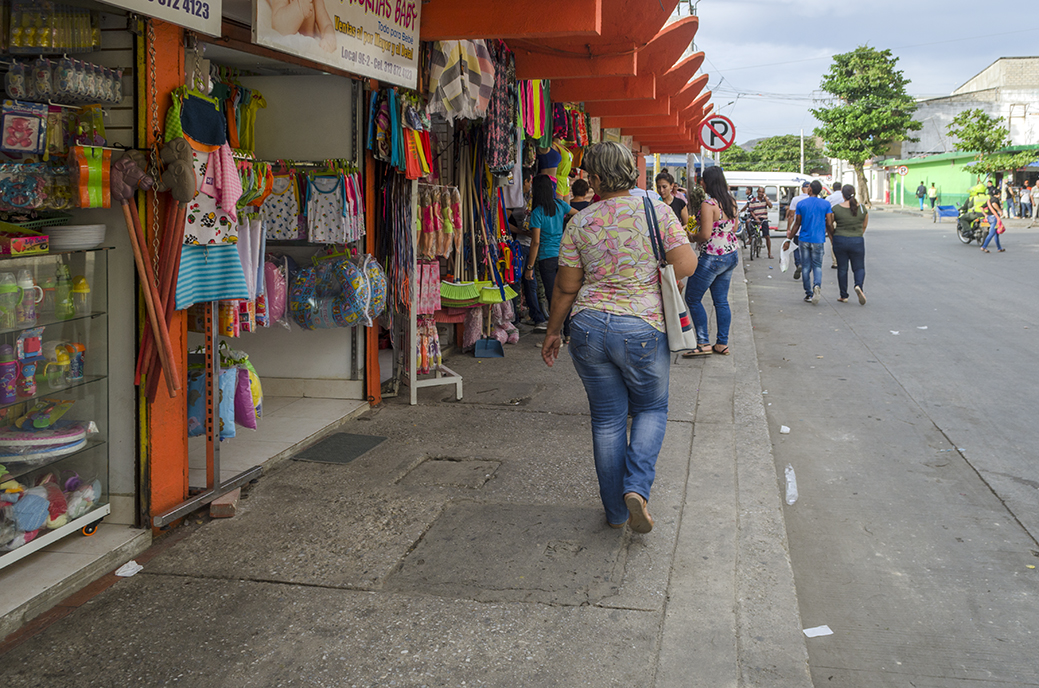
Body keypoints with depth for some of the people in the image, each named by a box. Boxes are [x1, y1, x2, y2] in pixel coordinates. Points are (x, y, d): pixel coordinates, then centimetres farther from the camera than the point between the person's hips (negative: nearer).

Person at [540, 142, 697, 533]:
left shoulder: (580, 222, 2)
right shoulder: (657, 210, -2)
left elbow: (566, 287, 4)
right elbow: (686, 265, -10)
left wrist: (553, 332, 17)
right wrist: (652, 277, 10)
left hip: (589, 325, 2)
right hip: (642, 326, -1)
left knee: (607, 419, 11)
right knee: (651, 409, 18)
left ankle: (616, 511, 20)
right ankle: (636, 487, -4)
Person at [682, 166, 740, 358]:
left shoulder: (708, 205, -19)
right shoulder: (731, 202, 7)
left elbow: (705, 235, -22)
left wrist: (692, 237, -4)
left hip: (713, 258, -8)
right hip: (732, 254, 8)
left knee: (692, 299, 3)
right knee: (721, 300, 13)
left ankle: (704, 343, 1)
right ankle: (722, 343, 16)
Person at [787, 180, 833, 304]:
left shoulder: (801, 204, 0)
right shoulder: (826, 204, 0)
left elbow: (797, 224, 4)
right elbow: (829, 224, 0)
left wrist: (790, 236, 16)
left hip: (804, 239, 0)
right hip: (818, 240, 0)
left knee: (806, 267, 7)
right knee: (817, 266, 6)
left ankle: (809, 294, 8)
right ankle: (817, 285, -22)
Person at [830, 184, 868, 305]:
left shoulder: (836, 209, -8)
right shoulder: (862, 209, -2)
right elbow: (864, 226, 9)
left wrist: (832, 239, 10)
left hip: (840, 241, -1)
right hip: (857, 241, 1)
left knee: (842, 268, 9)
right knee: (859, 267, 11)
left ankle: (844, 296, 13)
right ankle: (858, 285, -18)